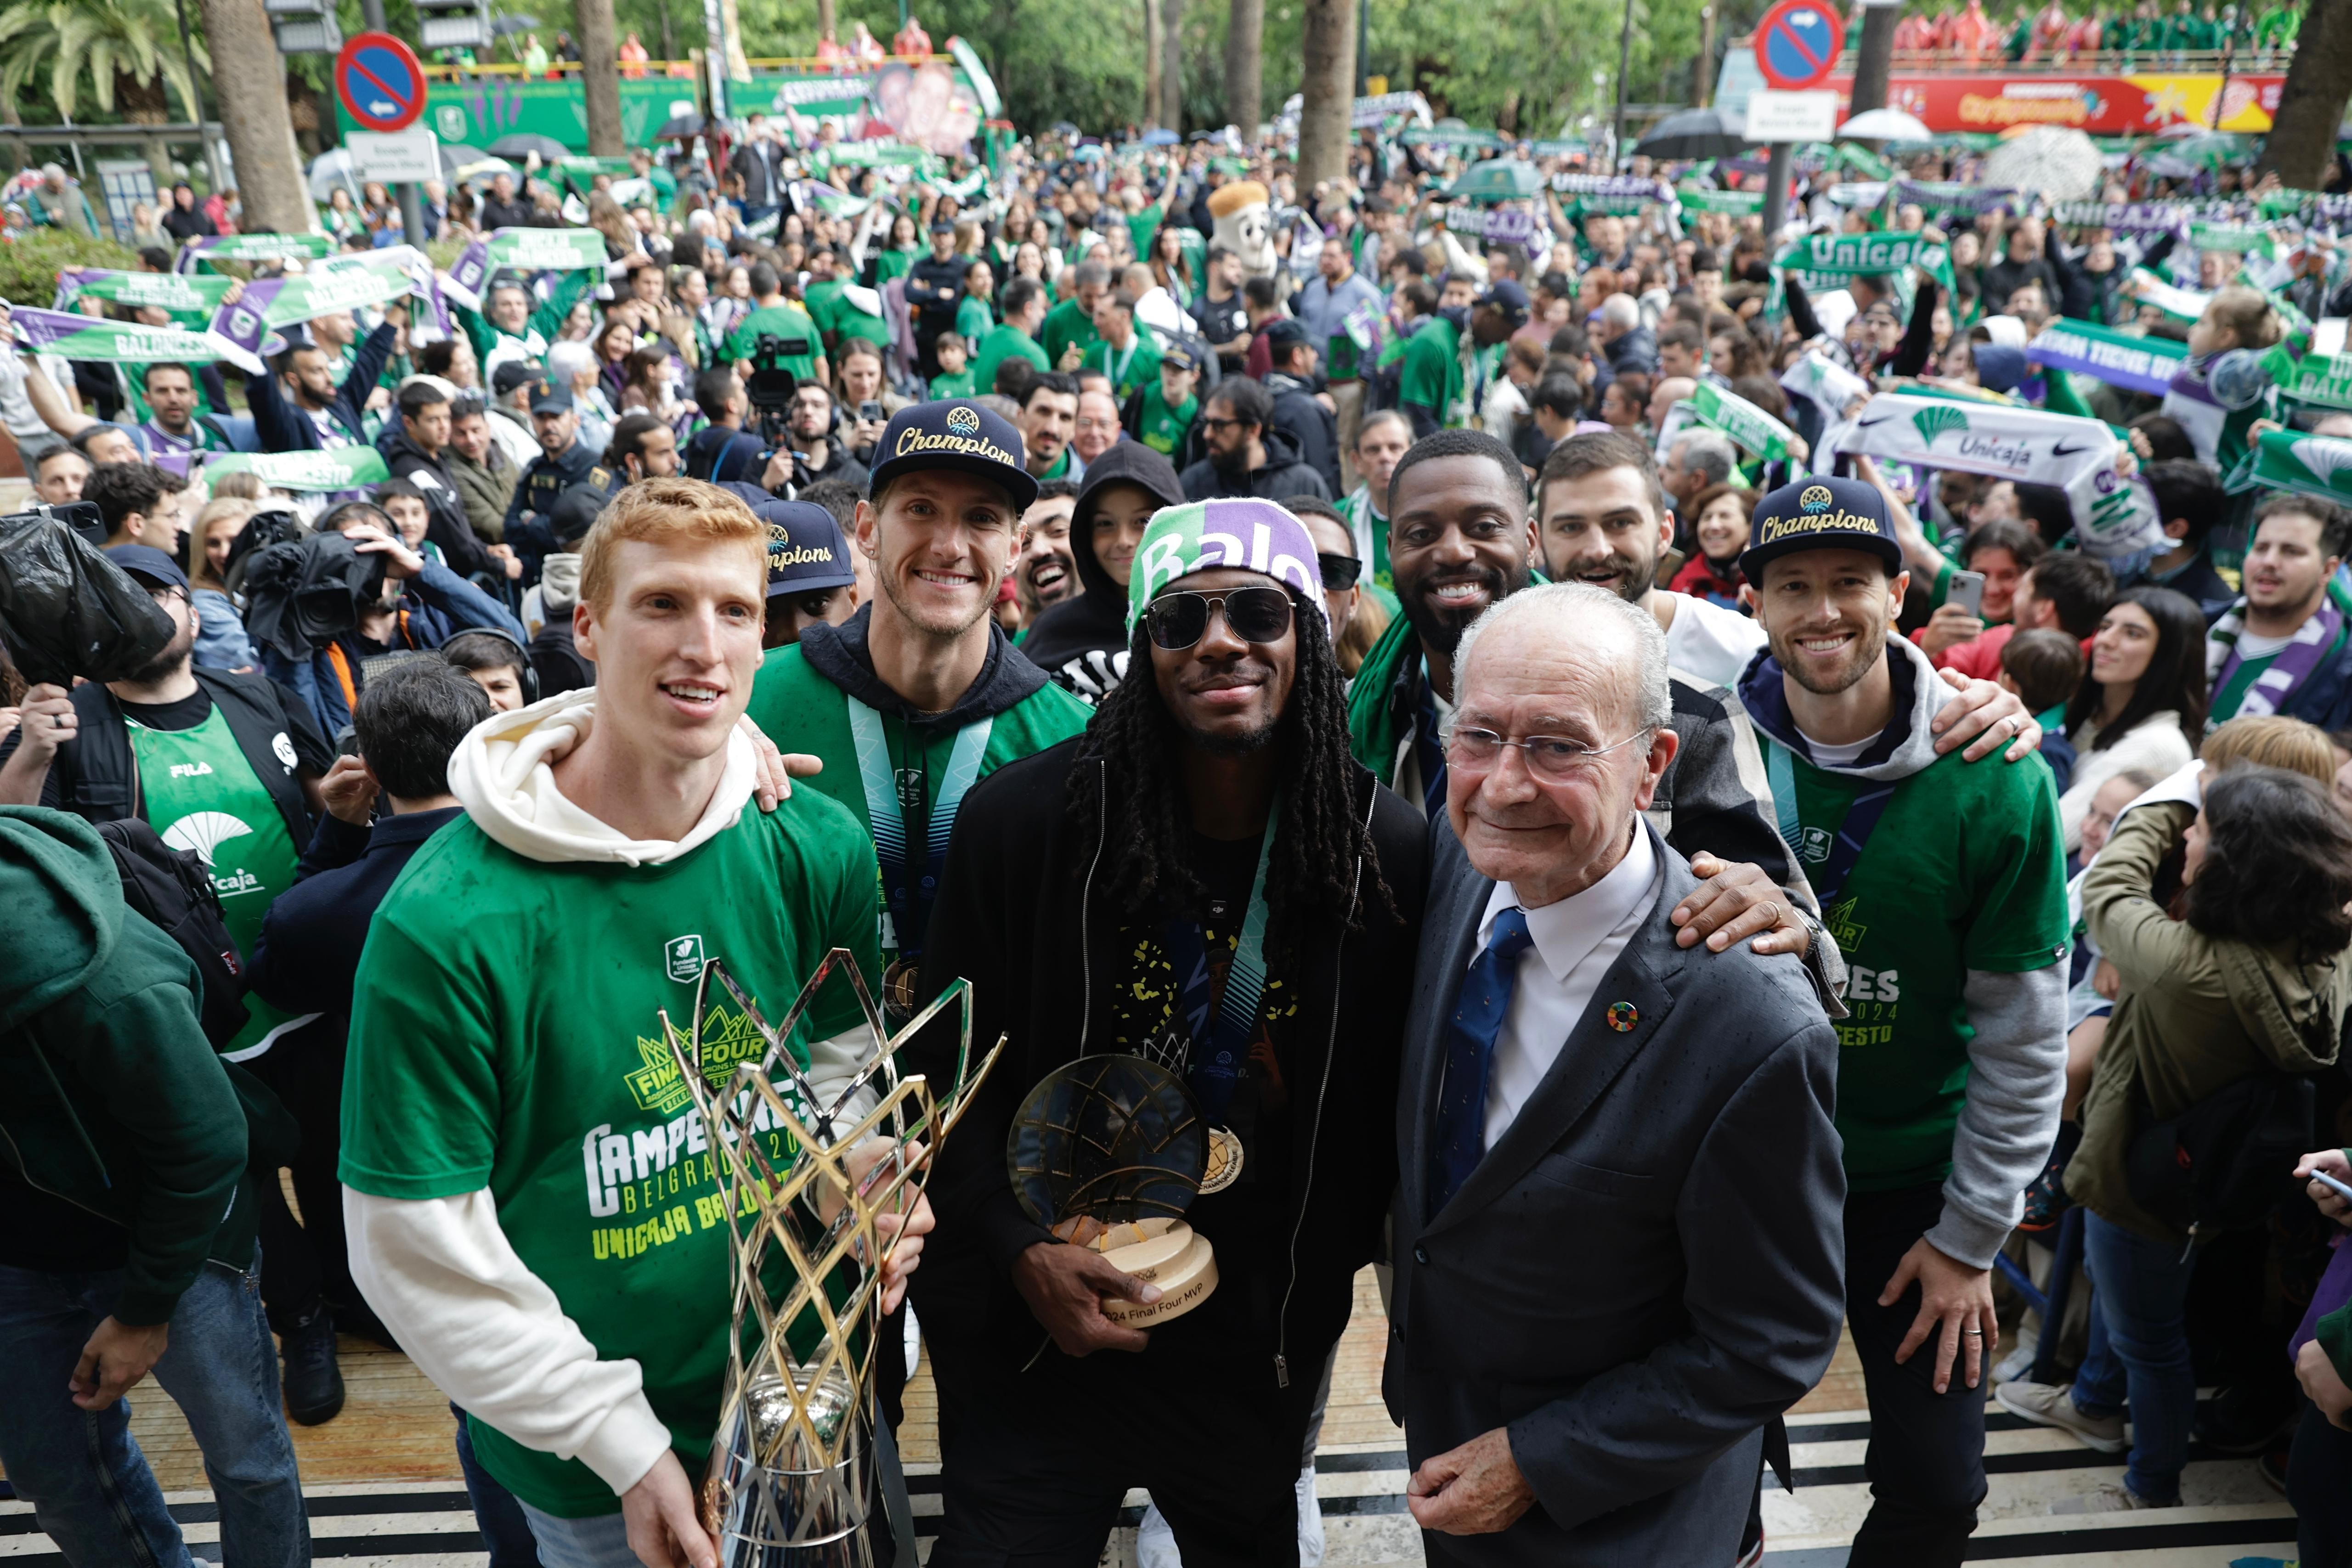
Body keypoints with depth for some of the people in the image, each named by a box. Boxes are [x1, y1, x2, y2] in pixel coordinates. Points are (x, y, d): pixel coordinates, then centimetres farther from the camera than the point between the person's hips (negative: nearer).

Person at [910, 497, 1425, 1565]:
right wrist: (1019, 1248, -15)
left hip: (1260, 1347, 2)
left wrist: (1322, 1273, 0)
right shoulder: (1023, 818, -14)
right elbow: (948, 1066, -7)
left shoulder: (1390, 852, -11)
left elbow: (1384, 1105, 0)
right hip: (1036, 1332, -1)